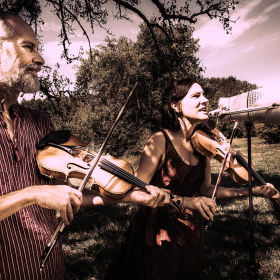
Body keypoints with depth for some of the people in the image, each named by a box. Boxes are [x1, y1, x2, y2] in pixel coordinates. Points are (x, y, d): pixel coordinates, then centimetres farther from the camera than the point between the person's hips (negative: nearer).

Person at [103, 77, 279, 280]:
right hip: (159, 234, -6)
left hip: (190, 232, 6)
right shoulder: (161, 140, -19)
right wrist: (183, 201, -34)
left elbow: (205, 189, 4)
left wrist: (253, 191, -3)